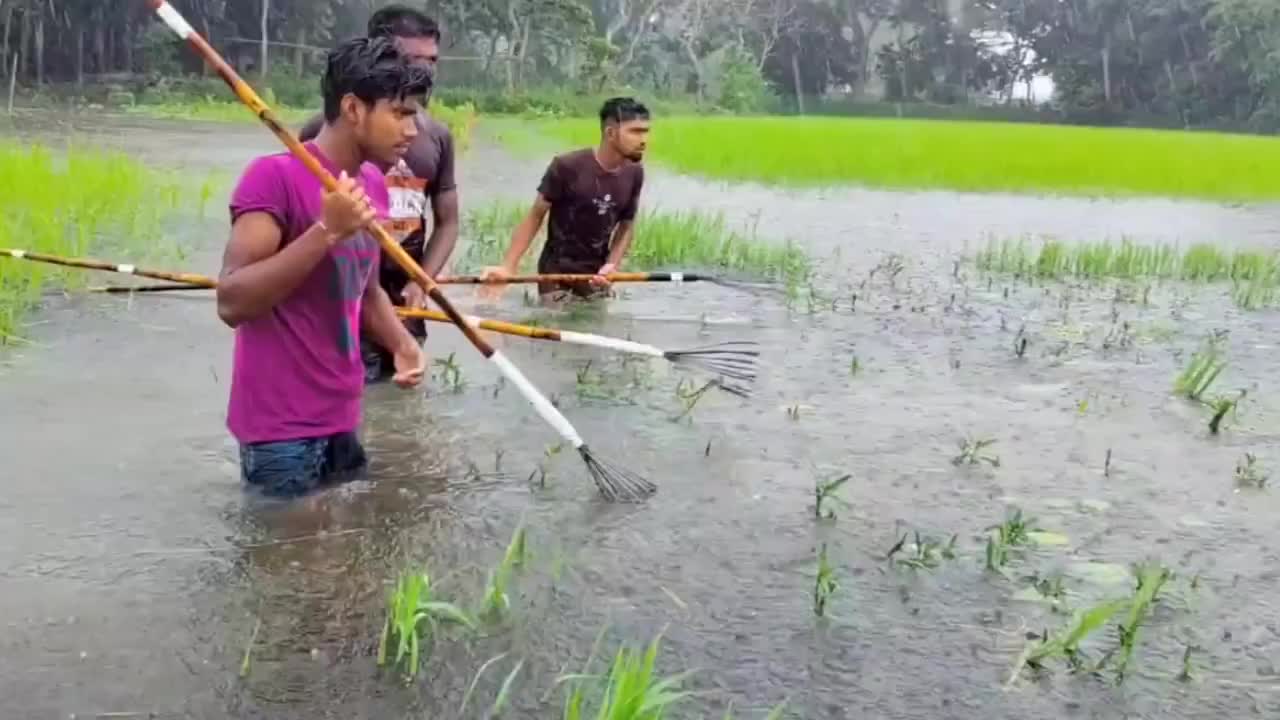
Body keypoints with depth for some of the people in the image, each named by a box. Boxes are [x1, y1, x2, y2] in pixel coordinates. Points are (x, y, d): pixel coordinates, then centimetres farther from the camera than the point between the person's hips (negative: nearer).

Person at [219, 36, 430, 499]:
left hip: (345, 422, 7)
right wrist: (326, 231, -29)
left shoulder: (373, 185, 8)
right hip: (283, 433, -7)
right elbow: (231, 303, -22)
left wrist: (401, 343, 0)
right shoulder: (276, 176, -16)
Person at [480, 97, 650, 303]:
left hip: (596, 271, 4)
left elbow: (626, 226, 6)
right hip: (557, 269, -4)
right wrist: (508, 267, -18)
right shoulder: (567, 167, -20)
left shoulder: (634, 174, -7)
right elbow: (535, 217, -11)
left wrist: (612, 265, -12)